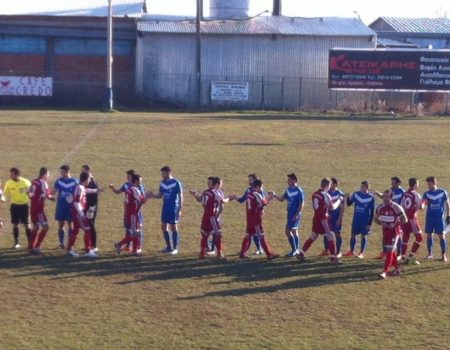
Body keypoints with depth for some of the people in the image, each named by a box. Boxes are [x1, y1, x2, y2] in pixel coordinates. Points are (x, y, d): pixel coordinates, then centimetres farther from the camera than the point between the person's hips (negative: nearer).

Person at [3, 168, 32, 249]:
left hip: (24, 205, -2)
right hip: (14, 206, 2)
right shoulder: (8, 183, -8)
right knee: (15, 224, 5)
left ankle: (30, 243, 6)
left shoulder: (26, 182, -12)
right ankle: (16, 243, 15)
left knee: (26, 225, -1)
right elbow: (6, 194, 4)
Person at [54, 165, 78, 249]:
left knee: (70, 225, 2)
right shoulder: (59, 181, 4)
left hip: (70, 206, -2)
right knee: (60, 225, 4)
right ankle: (61, 243, 11)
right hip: (60, 206, 2)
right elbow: (54, 192, 5)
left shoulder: (74, 182, -3)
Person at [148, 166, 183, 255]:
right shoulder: (162, 183, 7)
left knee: (173, 227, -1)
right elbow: (160, 195, 12)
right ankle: (168, 246, 20)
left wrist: (180, 209, -14)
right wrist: (153, 195, -9)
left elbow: (180, 196, -10)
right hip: (165, 208, 7)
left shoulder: (176, 183, -12)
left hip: (173, 209, -7)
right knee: (163, 227, 8)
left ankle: (175, 248, 7)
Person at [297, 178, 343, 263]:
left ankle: (301, 254, 13)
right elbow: (332, 207, -10)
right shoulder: (325, 195, -15)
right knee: (330, 237, 1)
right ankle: (333, 257, 2)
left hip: (316, 218, 7)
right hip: (323, 219, -7)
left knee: (313, 237, 15)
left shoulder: (315, 194, 7)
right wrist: (339, 200, 5)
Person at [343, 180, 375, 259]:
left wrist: (370, 223, -9)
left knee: (364, 235, 2)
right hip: (356, 218, 3)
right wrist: (348, 198, -17)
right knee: (353, 234, 8)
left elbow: (372, 211, -6)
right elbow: (349, 204, 6)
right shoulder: (356, 194, -1)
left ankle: (362, 253, 10)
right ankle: (351, 251, 22)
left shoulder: (371, 197, -10)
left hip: (365, 220, -3)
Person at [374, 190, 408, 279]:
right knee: (392, 251, 15)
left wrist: (395, 224, -21)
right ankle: (397, 268, 29)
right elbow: (376, 219, 11)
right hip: (385, 231, 6)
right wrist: (381, 223, -10)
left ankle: (385, 272, -12)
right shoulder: (380, 207, -1)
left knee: (389, 252, -10)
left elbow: (405, 220, -8)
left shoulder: (397, 208, -16)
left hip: (394, 232, -6)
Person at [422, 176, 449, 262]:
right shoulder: (426, 194, 2)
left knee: (441, 235, -4)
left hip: (439, 217, -2)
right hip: (430, 217, 2)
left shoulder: (442, 192, -3)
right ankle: (430, 253, 17)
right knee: (429, 235, 5)